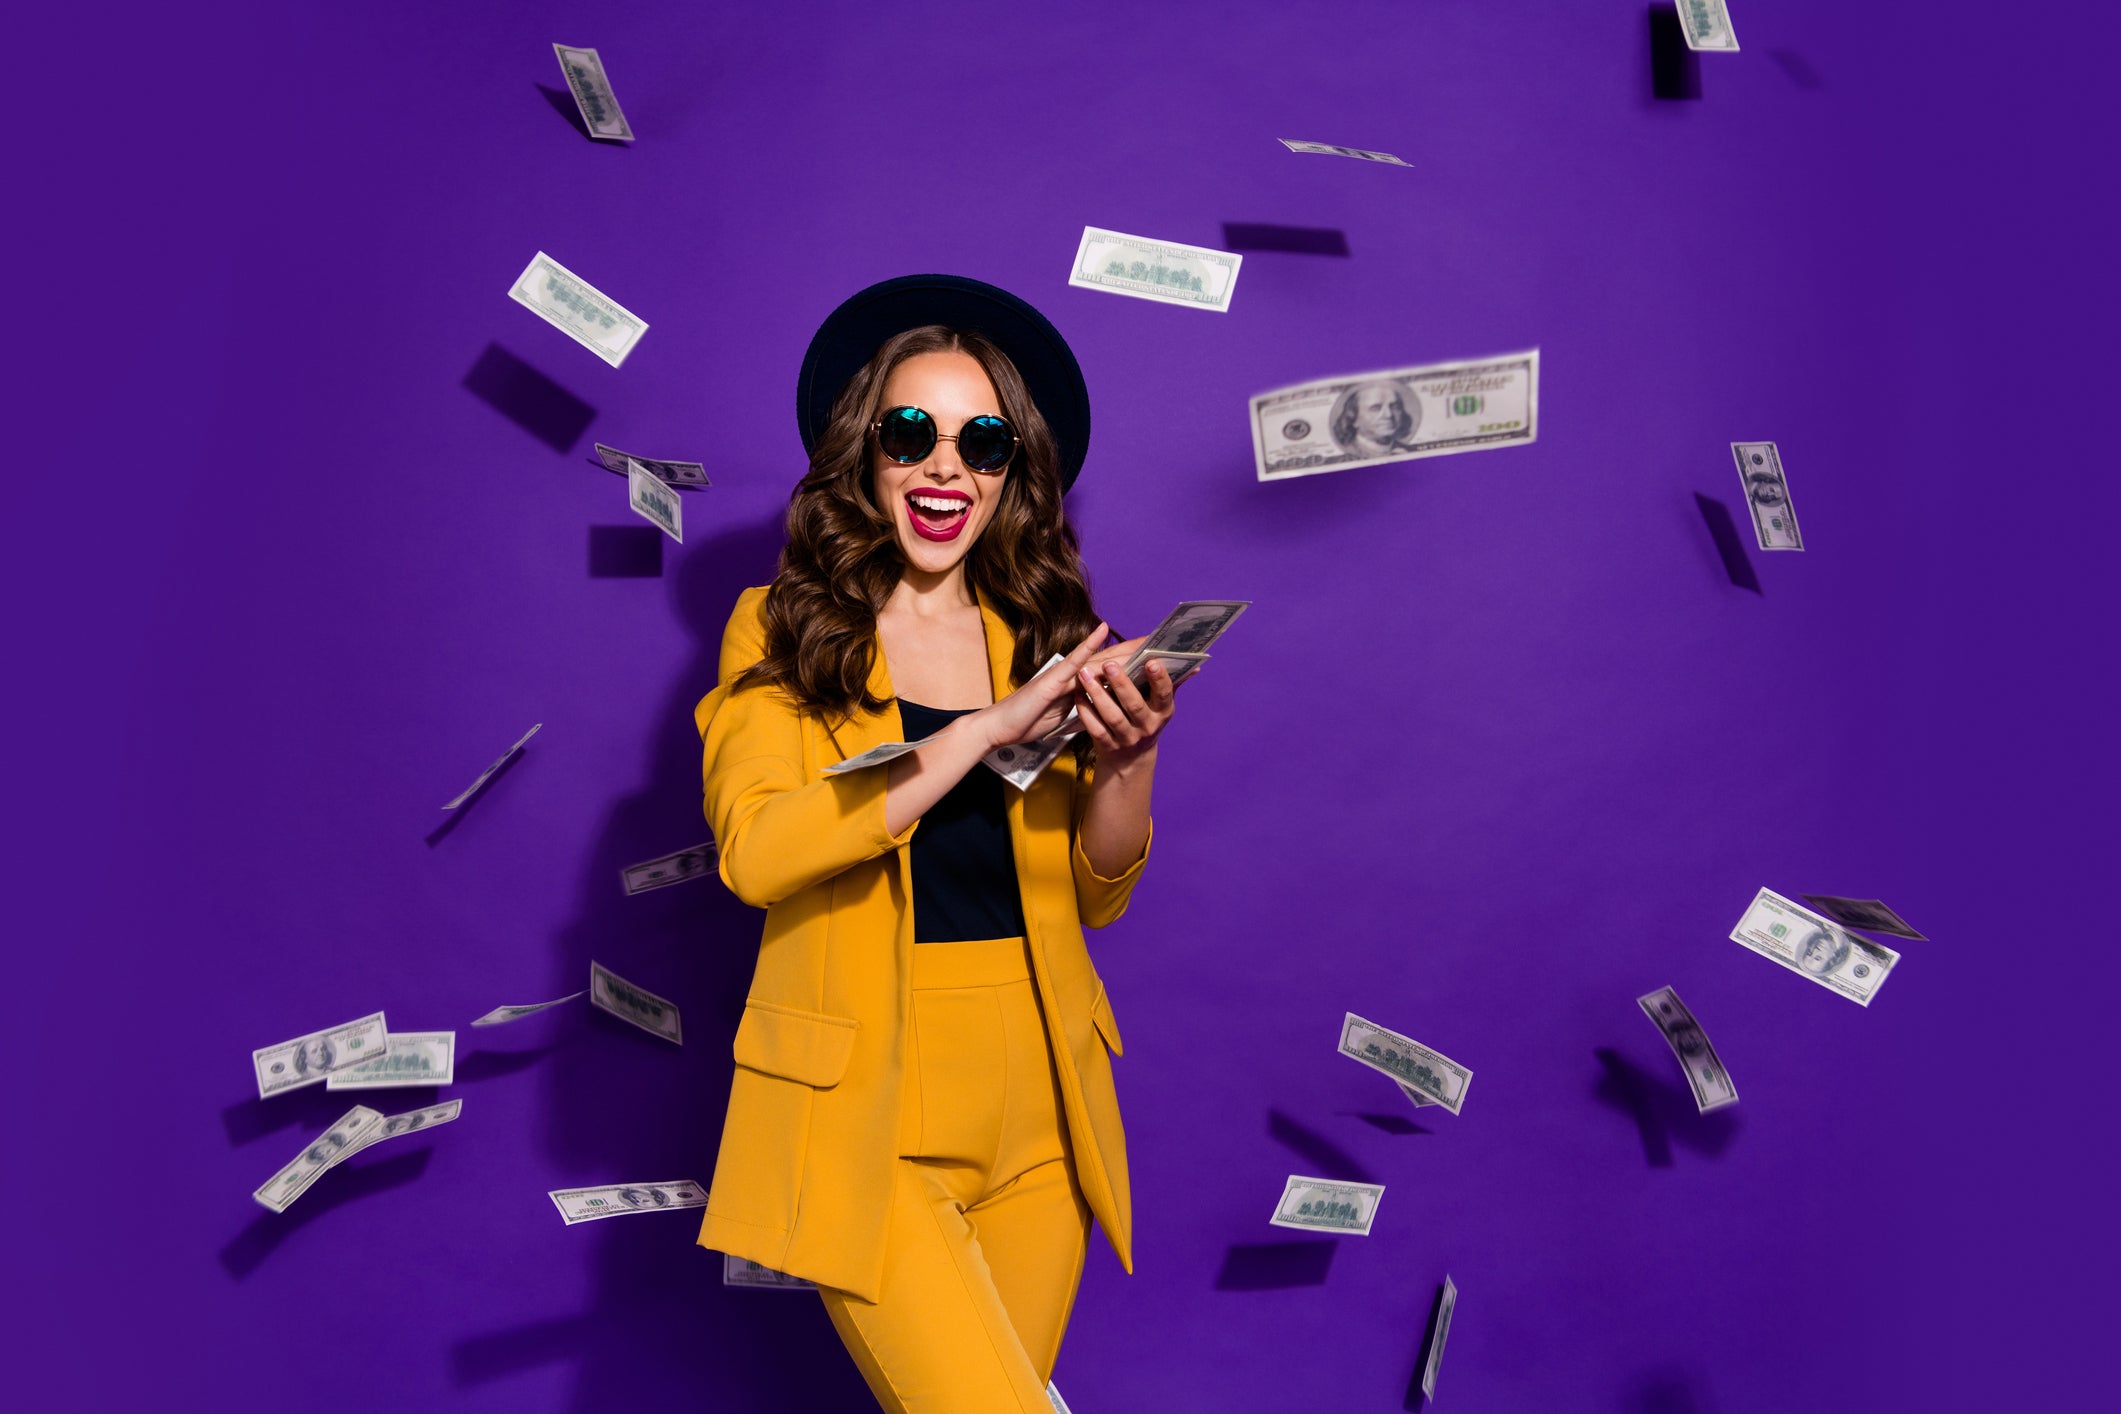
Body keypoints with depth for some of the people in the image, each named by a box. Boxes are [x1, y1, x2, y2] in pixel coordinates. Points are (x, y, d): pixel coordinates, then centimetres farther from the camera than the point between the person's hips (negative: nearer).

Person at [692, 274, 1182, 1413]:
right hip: (863, 1103, -3)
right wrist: (987, 729, -20)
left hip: (1031, 1097, 4)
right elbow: (754, 849, -16)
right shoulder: (780, 629, 0)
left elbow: (1098, 893, 8)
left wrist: (1130, 758, -12)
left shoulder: (1046, 636, 8)